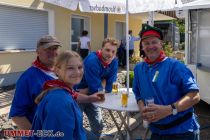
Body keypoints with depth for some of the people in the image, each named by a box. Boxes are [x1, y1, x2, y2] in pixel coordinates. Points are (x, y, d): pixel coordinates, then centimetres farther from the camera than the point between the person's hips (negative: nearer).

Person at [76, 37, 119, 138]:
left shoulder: (114, 62, -10)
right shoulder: (92, 61, -31)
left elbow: (109, 87, -10)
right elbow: (96, 89, -30)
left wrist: (100, 85, -20)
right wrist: (103, 83, -13)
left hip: (91, 96, 6)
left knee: (98, 126, 16)